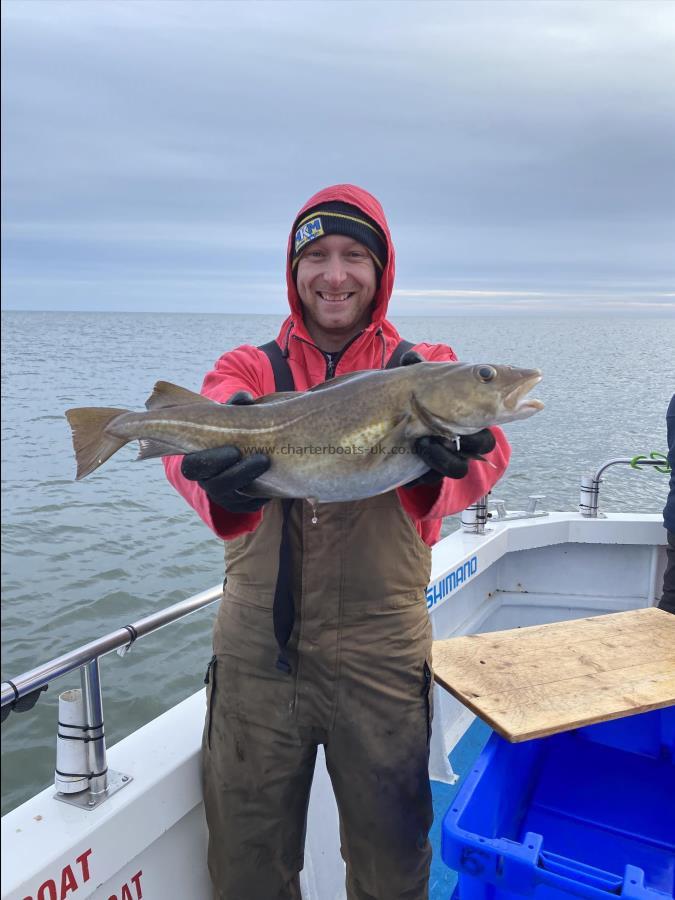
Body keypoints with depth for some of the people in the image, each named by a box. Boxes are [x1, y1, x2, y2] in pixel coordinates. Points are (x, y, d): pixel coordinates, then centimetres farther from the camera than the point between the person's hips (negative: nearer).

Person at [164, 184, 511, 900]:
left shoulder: (424, 370, 2)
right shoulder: (250, 369, 3)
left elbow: (486, 453, -18)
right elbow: (190, 438, -18)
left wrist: (442, 459, -42)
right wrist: (218, 480, -42)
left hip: (383, 651, 0)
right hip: (258, 646, 1)